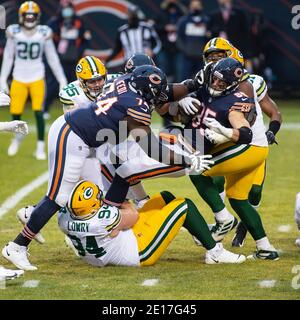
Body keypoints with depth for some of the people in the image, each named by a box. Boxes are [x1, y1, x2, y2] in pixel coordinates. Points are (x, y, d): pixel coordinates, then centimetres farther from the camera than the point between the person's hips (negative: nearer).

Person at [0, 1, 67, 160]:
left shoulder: (44, 33, -8)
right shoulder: (13, 32, -7)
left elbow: (52, 58, 0)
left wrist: (62, 80, 1)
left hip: (37, 78, -1)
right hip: (19, 78, 1)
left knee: (38, 112, -11)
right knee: (15, 113, 2)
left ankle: (40, 148, 1)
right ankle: (18, 136, 35)